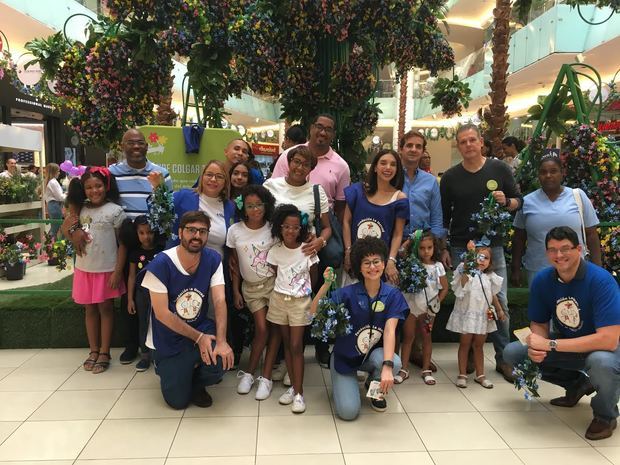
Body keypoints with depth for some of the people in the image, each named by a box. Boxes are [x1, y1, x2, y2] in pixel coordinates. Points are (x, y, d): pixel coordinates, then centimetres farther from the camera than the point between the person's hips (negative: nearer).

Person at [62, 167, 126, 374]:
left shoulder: (115, 211, -11)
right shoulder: (81, 210, 3)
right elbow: (69, 235, 14)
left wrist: (118, 271, -14)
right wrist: (68, 228, -8)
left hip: (107, 270, -5)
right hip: (84, 269, 5)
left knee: (105, 309, 7)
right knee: (89, 310, 13)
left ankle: (104, 352, 18)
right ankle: (93, 350, 27)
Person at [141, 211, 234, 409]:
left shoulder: (213, 259, -10)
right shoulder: (161, 264, -21)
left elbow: (220, 301, -18)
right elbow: (161, 313, -19)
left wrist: (221, 340, -31)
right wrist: (199, 338, -20)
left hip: (201, 327, 2)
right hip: (169, 338, -2)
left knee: (222, 359, -27)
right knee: (178, 401, 0)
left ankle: (197, 383, 9)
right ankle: (164, 367, 34)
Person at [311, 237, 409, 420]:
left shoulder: (392, 295, -12)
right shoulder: (348, 293, -17)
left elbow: (390, 331, -24)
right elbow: (314, 314, -22)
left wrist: (387, 365, -39)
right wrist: (326, 285, -36)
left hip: (373, 354, 2)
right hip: (344, 357, -2)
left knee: (395, 363, -31)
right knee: (348, 411, -16)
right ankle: (344, 383, 20)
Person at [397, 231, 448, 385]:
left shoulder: (438, 266, -2)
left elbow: (444, 288, 2)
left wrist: (436, 302, -6)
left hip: (428, 308, 1)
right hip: (410, 305, -1)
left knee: (427, 337, 11)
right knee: (408, 336, 7)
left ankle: (426, 370, 22)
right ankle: (404, 369, 16)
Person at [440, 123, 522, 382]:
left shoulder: (499, 169, 4)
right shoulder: (450, 177, 4)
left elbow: (518, 201, 9)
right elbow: (444, 216, 7)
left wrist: (506, 201, -14)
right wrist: (443, 249, 2)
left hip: (492, 245, 0)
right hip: (460, 248, 0)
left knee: (500, 302, 1)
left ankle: (503, 358, 14)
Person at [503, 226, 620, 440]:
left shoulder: (601, 280, -27)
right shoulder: (542, 280, -11)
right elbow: (538, 323, 0)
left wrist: (550, 345, -34)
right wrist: (536, 348, -24)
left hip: (601, 347, -5)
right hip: (565, 345, 6)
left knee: (601, 362, -40)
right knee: (512, 352, -9)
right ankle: (576, 384, 14)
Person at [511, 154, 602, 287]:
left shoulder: (578, 196, 1)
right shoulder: (527, 201, 2)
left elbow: (591, 234, 4)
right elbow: (519, 238, 7)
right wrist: (516, 269, 6)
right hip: (537, 272, 1)